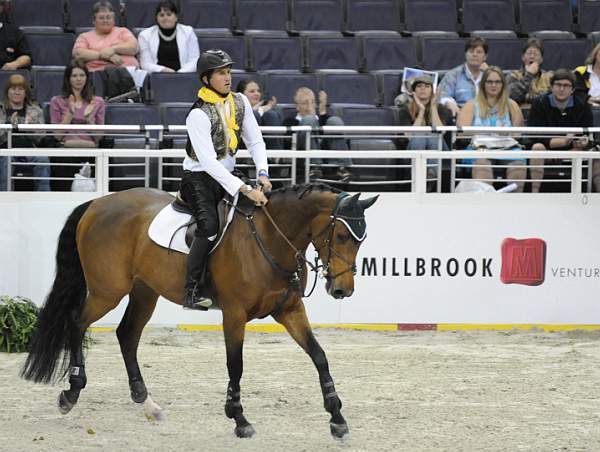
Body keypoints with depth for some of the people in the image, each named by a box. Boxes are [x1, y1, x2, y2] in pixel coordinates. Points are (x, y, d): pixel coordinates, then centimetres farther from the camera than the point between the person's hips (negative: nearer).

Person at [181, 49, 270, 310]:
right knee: (210, 225, -28)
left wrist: (263, 174, -14)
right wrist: (245, 190, -34)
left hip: (227, 175, 7)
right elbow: (209, 162, -29)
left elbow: (255, 141, 5)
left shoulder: (239, 102, 1)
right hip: (199, 178, -7)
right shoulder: (199, 114, -21)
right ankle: (192, 293, -25)